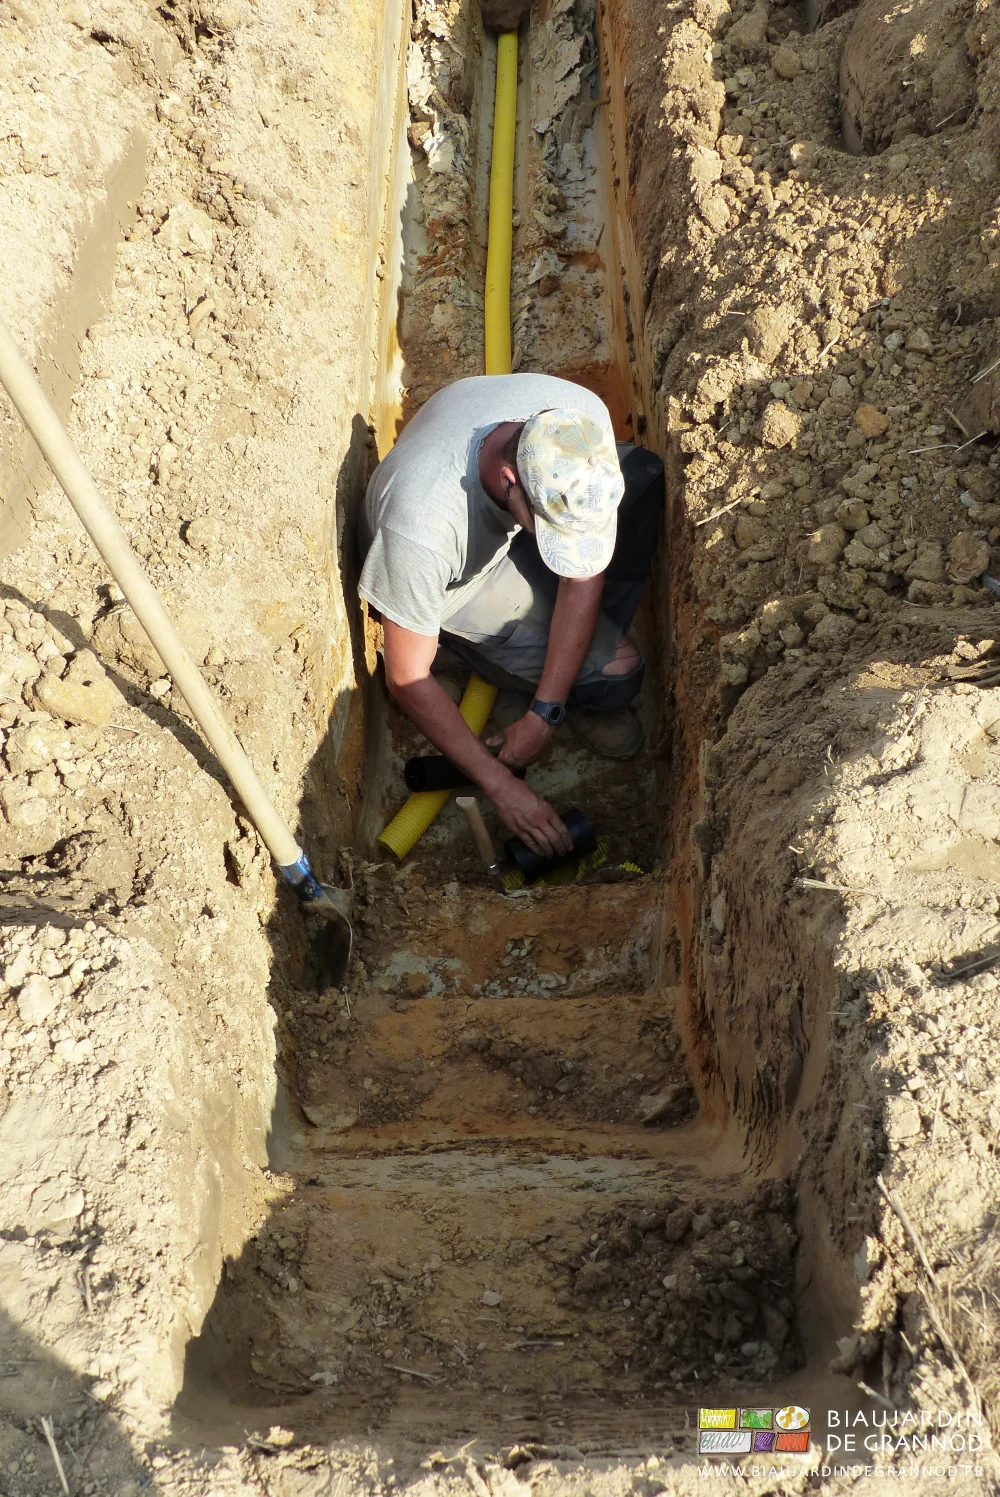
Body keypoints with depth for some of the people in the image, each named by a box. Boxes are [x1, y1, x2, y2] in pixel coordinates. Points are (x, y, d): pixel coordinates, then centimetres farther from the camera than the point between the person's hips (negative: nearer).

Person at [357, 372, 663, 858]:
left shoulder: (582, 417, -33)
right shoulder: (419, 526, -44)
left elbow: (584, 576, -22)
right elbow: (407, 679, -30)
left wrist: (544, 712, -25)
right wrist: (500, 785, -27)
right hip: (456, 579, -5)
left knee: (650, 477, -19)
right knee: (613, 670, -22)